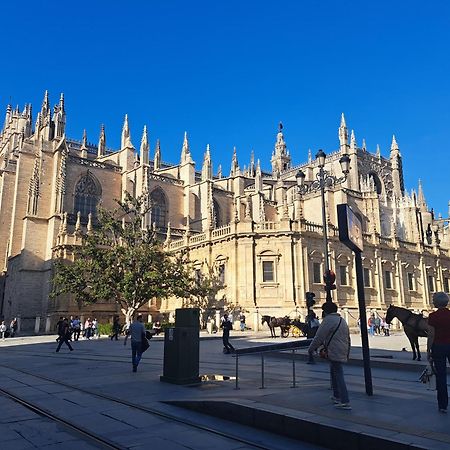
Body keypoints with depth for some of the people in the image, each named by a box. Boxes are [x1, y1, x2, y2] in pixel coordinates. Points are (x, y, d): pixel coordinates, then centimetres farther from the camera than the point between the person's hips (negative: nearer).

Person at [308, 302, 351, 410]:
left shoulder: (328, 320, -11)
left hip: (334, 353, -9)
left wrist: (311, 348, -1)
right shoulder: (342, 320, 17)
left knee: (339, 376, -9)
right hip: (343, 352, 9)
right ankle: (337, 396, 32)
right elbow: (348, 338, 22)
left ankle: (345, 402, -10)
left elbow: (319, 336, -12)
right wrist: (347, 353, 29)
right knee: (334, 373, 22)